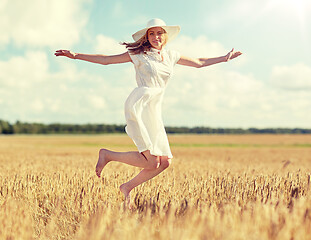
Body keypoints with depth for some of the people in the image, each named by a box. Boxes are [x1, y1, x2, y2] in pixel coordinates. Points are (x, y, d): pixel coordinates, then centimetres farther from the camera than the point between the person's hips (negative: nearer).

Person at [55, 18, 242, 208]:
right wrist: (76, 55, -2)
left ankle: (128, 187, 18)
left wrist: (223, 58, 28)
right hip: (139, 105, -7)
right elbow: (106, 60, 4)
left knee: (164, 162, 1)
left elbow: (199, 63, 31)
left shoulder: (171, 56, 19)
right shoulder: (139, 54, 4)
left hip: (155, 110, 7)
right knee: (152, 162, -17)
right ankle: (108, 155, 2)